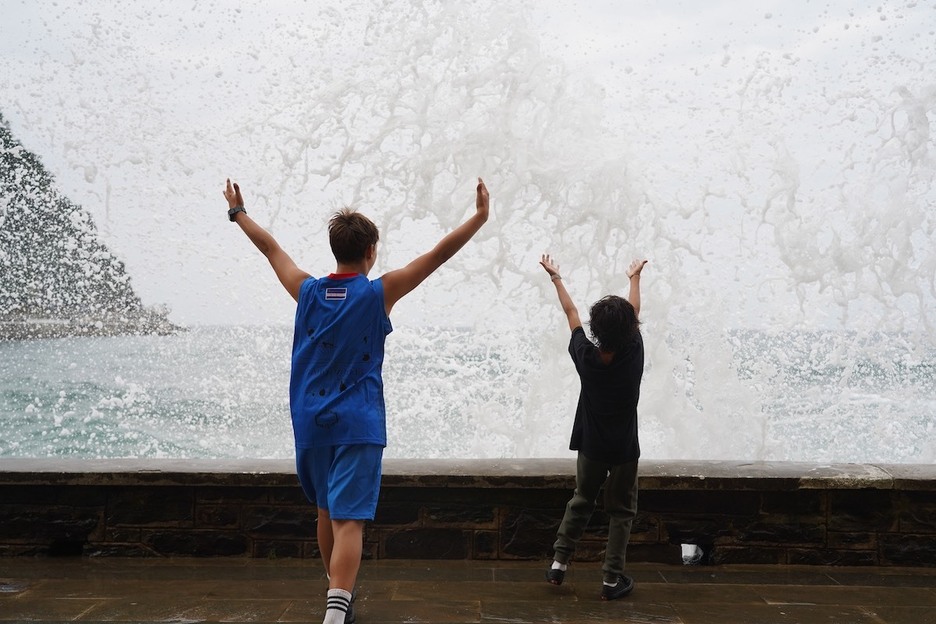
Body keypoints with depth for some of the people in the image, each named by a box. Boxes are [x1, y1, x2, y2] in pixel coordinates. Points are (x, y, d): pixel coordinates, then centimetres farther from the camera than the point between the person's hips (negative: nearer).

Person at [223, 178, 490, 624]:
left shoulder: (307, 292, 1)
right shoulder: (378, 294, -8)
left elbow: (268, 246, 16)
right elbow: (439, 254, -8)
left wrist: (238, 212, 30)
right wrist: (480, 217, -1)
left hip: (310, 423, 5)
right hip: (357, 425, -5)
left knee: (326, 512, 21)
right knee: (348, 520, -10)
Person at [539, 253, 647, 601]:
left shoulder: (586, 357, -13)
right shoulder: (633, 356, -15)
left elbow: (570, 313, 1)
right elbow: (635, 313, 2)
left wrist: (555, 277, 15)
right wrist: (635, 278, 19)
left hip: (591, 447, 2)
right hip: (624, 450, -2)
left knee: (580, 502, 21)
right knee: (621, 511, 10)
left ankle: (559, 561, 19)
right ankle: (612, 579, 8)